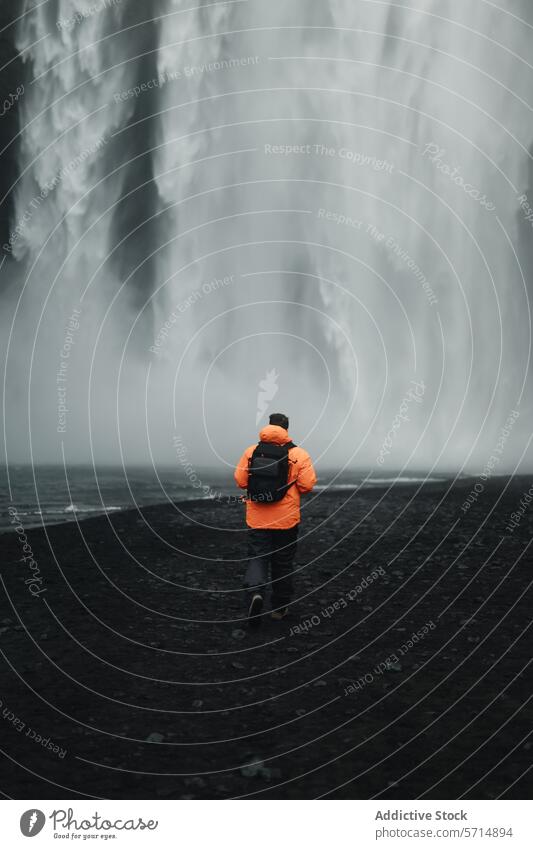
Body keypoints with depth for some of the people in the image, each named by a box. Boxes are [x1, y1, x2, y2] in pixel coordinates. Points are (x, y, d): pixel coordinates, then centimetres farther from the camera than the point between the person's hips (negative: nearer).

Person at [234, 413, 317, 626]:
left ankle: (255, 592, -22)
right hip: (286, 520, 0)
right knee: (283, 564, 14)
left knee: (257, 559, 6)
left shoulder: (251, 451, -2)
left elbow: (240, 481, -1)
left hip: (257, 520, 1)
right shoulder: (299, 454, -8)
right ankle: (279, 607, 25)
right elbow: (307, 485, -11)